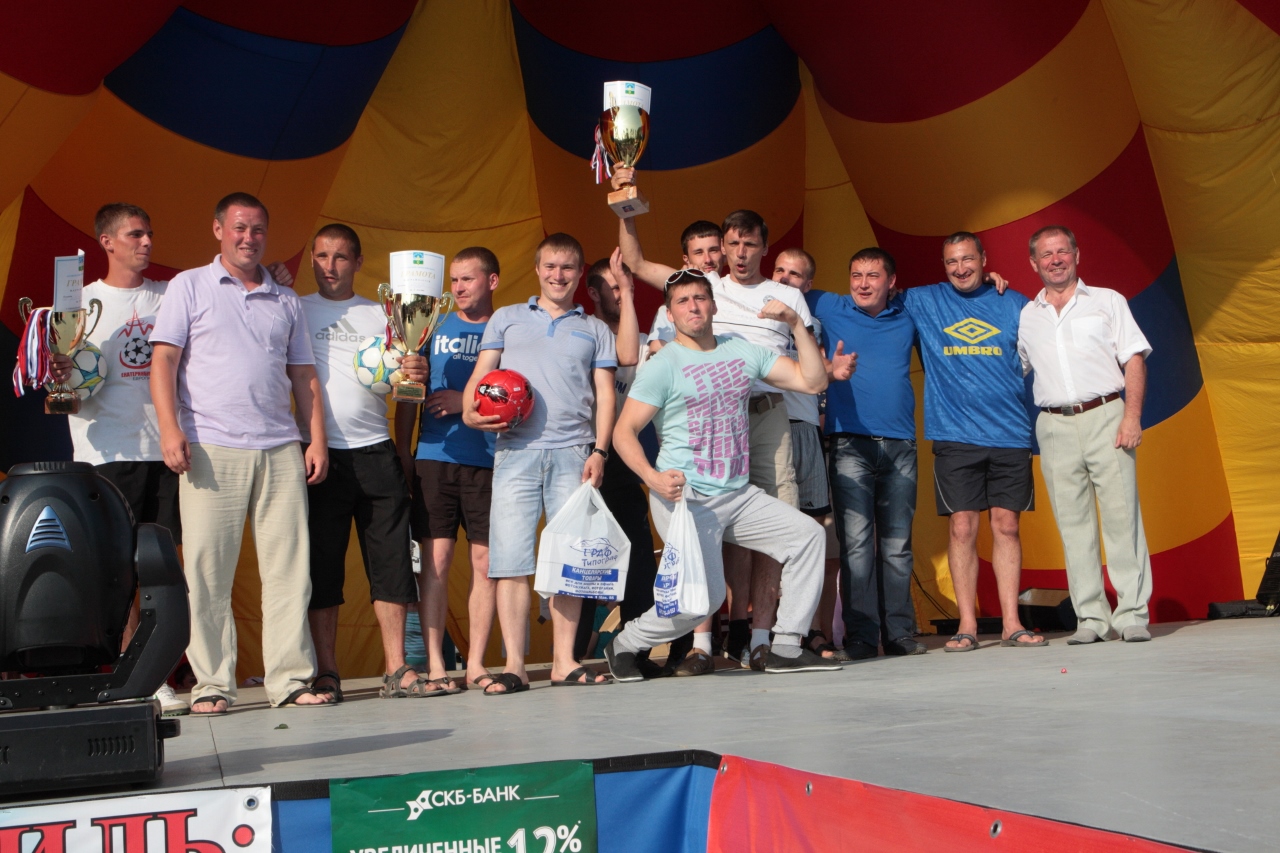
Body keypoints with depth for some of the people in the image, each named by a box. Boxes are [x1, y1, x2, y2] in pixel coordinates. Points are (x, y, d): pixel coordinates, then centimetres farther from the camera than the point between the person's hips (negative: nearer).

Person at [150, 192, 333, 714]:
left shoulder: (286, 300, 20)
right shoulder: (189, 287, 9)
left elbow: (303, 376, 19)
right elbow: (164, 361, 1)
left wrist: (318, 439, 8)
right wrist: (170, 429, -11)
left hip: (281, 450, 3)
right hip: (211, 449, -3)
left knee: (289, 570, -1)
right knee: (208, 572, -2)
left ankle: (291, 680, 4)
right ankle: (211, 685, 6)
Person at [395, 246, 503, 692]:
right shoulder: (435, 328, 13)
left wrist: (466, 400, -10)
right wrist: (402, 450, 5)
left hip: (488, 461, -1)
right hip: (435, 458, 1)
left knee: (486, 563, 0)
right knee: (435, 561, -2)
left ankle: (475, 664, 8)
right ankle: (434, 665, 3)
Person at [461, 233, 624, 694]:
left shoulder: (595, 330, 19)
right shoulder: (506, 319, 19)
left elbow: (605, 395, 12)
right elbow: (480, 375, 14)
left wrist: (599, 451, -1)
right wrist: (470, 411, -7)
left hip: (573, 453, 1)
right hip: (516, 450, 0)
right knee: (511, 557, -7)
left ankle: (564, 662, 5)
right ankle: (514, 666, -4)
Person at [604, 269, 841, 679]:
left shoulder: (743, 351, 11)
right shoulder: (663, 365, -5)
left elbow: (812, 381, 8)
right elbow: (625, 432, -9)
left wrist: (796, 324, -2)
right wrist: (653, 478, -25)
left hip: (739, 495, 6)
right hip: (686, 498, -6)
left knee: (807, 534, -2)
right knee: (705, 595, -15)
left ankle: (786, 648, 4)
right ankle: (624, 644, 8)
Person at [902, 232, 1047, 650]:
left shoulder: (1014, 304, 10)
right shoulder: (922, 302, 8)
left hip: (1010, 433, 1)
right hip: (955, 437, -1)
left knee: (1006, 525, 3)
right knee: (962, 527, -3)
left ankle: (1011, 623, 8)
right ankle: (967, 626, 4)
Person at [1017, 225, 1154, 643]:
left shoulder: (1107, 301, 11)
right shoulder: (1024, 317, 16)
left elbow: (1134, 360, 4)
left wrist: (1132, 416, -7)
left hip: (1105, 417, -2)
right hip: (1055, 426, 2)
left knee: (1121, 515, -6)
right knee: (1073, 523, 0)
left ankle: (1133, 614, -2)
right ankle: (1090, 617, 4)